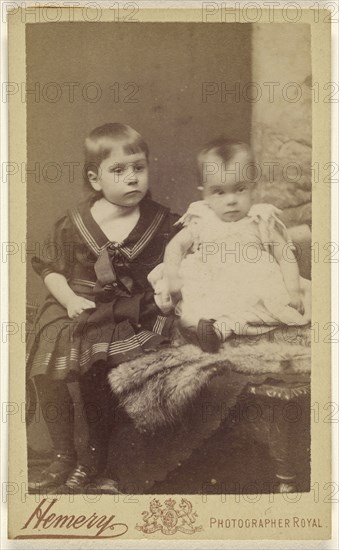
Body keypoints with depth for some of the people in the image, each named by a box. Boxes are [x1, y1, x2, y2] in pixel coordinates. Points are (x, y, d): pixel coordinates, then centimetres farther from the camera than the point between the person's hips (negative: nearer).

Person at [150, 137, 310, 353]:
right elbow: (176, 245, 12)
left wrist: (293, 292, -6)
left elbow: (285, 256, 7)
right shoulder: (201, 222, 10)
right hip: (212, 292, 2)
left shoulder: (262, 221, 7)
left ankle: (221, 326, -46)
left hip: (257, 292, -2)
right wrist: (172, 276, -6)